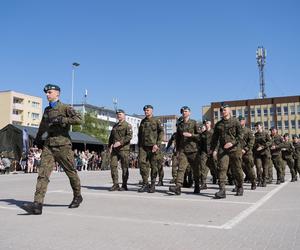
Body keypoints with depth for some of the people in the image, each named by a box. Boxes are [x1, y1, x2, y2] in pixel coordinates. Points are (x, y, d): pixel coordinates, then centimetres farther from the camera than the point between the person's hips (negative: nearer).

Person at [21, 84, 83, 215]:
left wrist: (61, 120, -24)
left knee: (71, 172, 8)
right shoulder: (47, 110, 17)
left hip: (62, 145, -5)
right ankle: (37, 204, -13)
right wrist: (37, 138, 40)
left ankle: (77, 197, 29)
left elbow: (78, 119, -20)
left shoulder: (65, 108, -3)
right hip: (48, 146, 5)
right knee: (43, 173, -8)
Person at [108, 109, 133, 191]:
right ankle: (115, 184, 3)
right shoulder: (115, 126, 21)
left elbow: (129, 136, -14)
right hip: (114, 149, 6)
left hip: (124, 149, -6)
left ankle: (124, 186, 7)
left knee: (124, 168, -1)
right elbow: (111, 137, 24)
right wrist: (110, 146, 9)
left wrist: (120, 142, -22)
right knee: (113, 165, -4)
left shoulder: (127, 125, 0)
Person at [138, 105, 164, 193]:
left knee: (154, 166, 1)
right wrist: (139, 145, 16)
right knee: (142, 163, -8)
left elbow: (161, 132, -4)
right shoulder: (142, 122, 17)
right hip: (143, 146, 4)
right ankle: (145, 184, 1)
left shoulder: (157, 121, 2)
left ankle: (152, 185, 10)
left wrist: (157, 144, -14)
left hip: (153, 146, -4)